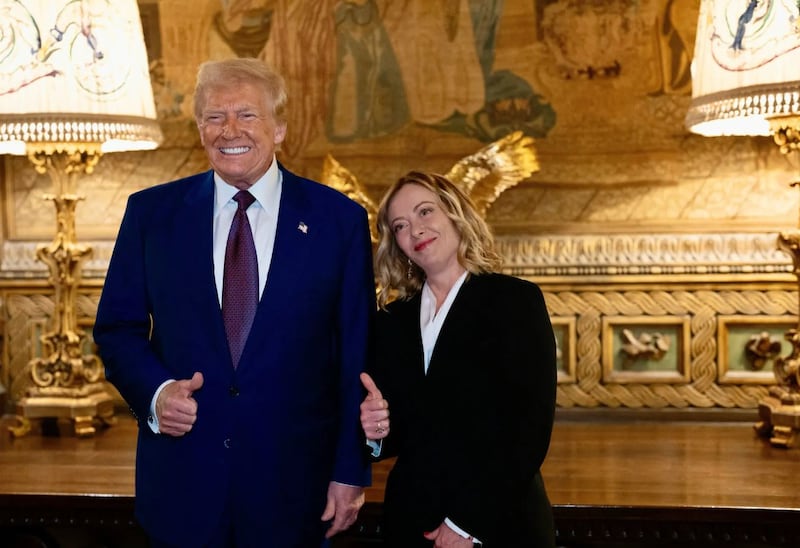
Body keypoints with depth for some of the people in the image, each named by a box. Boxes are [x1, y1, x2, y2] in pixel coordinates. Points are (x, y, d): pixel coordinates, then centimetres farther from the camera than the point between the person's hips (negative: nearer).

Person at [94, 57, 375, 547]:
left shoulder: (339, 218, -3)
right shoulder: (150, 212, 1)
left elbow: (356, 355, -1)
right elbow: (117, 327, 7)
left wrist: (351, 472, -2)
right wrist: (154, 391, -13)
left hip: (294, 484, -1)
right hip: (181, 482, 1)